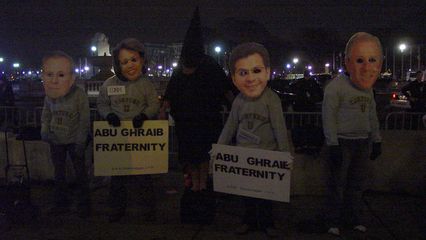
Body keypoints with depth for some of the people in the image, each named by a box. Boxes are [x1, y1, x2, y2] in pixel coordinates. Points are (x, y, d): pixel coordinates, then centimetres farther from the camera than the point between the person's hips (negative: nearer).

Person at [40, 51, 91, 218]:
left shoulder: (79, 95, -21)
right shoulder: (49, 97, -6)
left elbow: (84, 120, -16)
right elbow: (46, 116, 11)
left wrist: (80, 142, -14)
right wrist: (45, 132, 1)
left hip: (74, 140, -4)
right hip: (56, 141, 5)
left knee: (80, 171, 7)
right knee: (59, 173, 14)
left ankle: (84, 204, 21)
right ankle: (61, 203, 28)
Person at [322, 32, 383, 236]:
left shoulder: (368, 88, 7)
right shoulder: (336, 86, -15)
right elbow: (328, 114, -15)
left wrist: (376, 141, 18)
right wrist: (332, 145, -17)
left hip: (363, 142, 7)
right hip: (343, 141, -7)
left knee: (357, 183, 15)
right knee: (338, 183, 3)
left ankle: (353, 218, 28)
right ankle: (334, 221, 16)